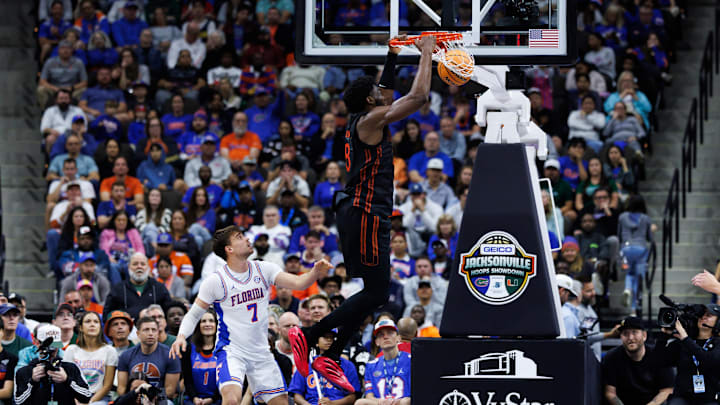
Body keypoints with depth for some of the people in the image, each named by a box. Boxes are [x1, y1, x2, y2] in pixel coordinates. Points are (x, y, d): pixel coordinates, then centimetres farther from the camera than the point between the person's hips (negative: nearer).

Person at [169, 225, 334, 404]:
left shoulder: (263, 269, 1)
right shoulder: (216, 280, -9)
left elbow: (297, 283, -10)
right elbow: (194, 314, -3)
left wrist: (315, 273, -30)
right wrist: (181, 336, -20)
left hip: (261, 352, 5)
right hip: (231, 350, -5)